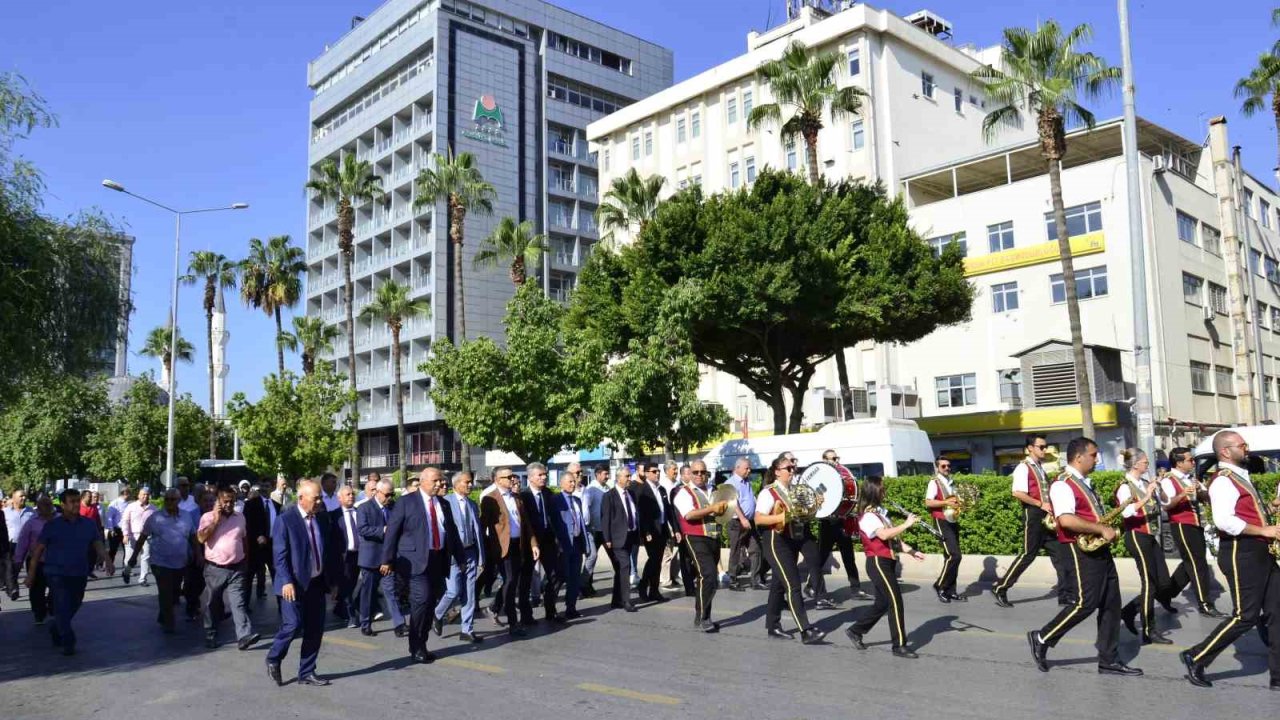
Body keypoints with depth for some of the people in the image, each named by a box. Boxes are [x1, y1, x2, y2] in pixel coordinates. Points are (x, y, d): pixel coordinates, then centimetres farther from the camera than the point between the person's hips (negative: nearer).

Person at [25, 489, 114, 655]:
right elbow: (38, 550, 1)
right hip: (57, 573, -4)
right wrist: (31, 574, 0)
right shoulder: (52, 526, -3)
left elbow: (98, 545, 0)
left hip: (80, 574, 4)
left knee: (73, 606, 14)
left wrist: (107, 561, -18)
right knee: (62, 607, -9)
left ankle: (56, 632, 39)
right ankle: (68, 643, -1)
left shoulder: (89, 525, 5)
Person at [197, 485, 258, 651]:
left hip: (236, 569, 1)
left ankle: (244, 636, -17)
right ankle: (210, 635, 27)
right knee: (211, 604, 11)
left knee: (238, 602, -8)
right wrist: (216, 520, -18)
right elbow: (201, 538, -18)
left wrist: (245, 558, 19)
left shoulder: (240, 517, 8)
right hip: (214, 569, -1)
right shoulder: (208, 517, -4)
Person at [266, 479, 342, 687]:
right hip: (295, 584, -6)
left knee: (315, 630, 7)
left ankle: (306, 672, 18)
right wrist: (286, 581, -20)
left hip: (317, 583, 6)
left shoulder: (325, 519, 8)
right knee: (293, 624, -9)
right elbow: (280, 554, -13)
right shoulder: (286, 519, -8)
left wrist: (333, 580, 12)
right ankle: (273, 659, 18)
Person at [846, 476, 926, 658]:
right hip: (878, 563, -9)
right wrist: (906, 524, -25)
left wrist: (911, 551, 9)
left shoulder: (880, 512, 14)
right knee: (895, 601, -8)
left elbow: (894, 538, 18)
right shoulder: (867, 516, -16)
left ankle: (855, 631, 26)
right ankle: (900, 645, -1)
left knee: (882, 603, 13)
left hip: (887, 562, 9)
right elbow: (884, 535, -31)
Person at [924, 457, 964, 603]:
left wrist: (960, 503, 4)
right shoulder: (934, 482, -7)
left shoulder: (951, 483, 16)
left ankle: (950, 591, 12)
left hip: (953, 522, 8)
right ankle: (940, 586, -2)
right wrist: (946, 502, -24)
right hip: (942, 522, -8)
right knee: (954, 555, -14)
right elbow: (928, 502, -16)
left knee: (952, 556, 7)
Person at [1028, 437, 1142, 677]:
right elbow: (1066, 520, -28)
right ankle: (1042, 639, 4)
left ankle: (1108, 660, 14)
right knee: (1087, 603, -9)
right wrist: (1102, 529, -22)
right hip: (1082, 550, -10)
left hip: (1100, 549, 10)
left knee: (1111, 603, 8)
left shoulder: (1085, 483, 17)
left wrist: (1109, 529, 9)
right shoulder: (1063, 484, -15)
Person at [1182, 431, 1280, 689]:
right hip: (1241, 554, -10)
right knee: (1246, 615, -6)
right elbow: (1224, 521, -28)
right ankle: (1196, 658, 5)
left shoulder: (1241, 477, 17)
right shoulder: (1223, 481, -15)